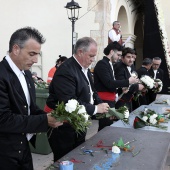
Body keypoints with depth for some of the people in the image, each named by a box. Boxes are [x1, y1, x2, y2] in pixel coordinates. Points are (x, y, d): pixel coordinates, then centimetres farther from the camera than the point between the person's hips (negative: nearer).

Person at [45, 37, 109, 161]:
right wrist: (95, 109, -21)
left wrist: (102, 106, -3)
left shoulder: (85, 69, 8)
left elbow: (91, 91, 15)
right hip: (65, 130, -9)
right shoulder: (66, 71, -22)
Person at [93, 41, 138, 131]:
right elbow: (108, 83, -22)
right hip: (104, 100, -9)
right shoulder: (102, 64, -13)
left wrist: (122, 88, 6)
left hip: (110, 100, 9)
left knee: (109, 126, 12)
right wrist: (128, 81, -16)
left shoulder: (110, 64, 16)